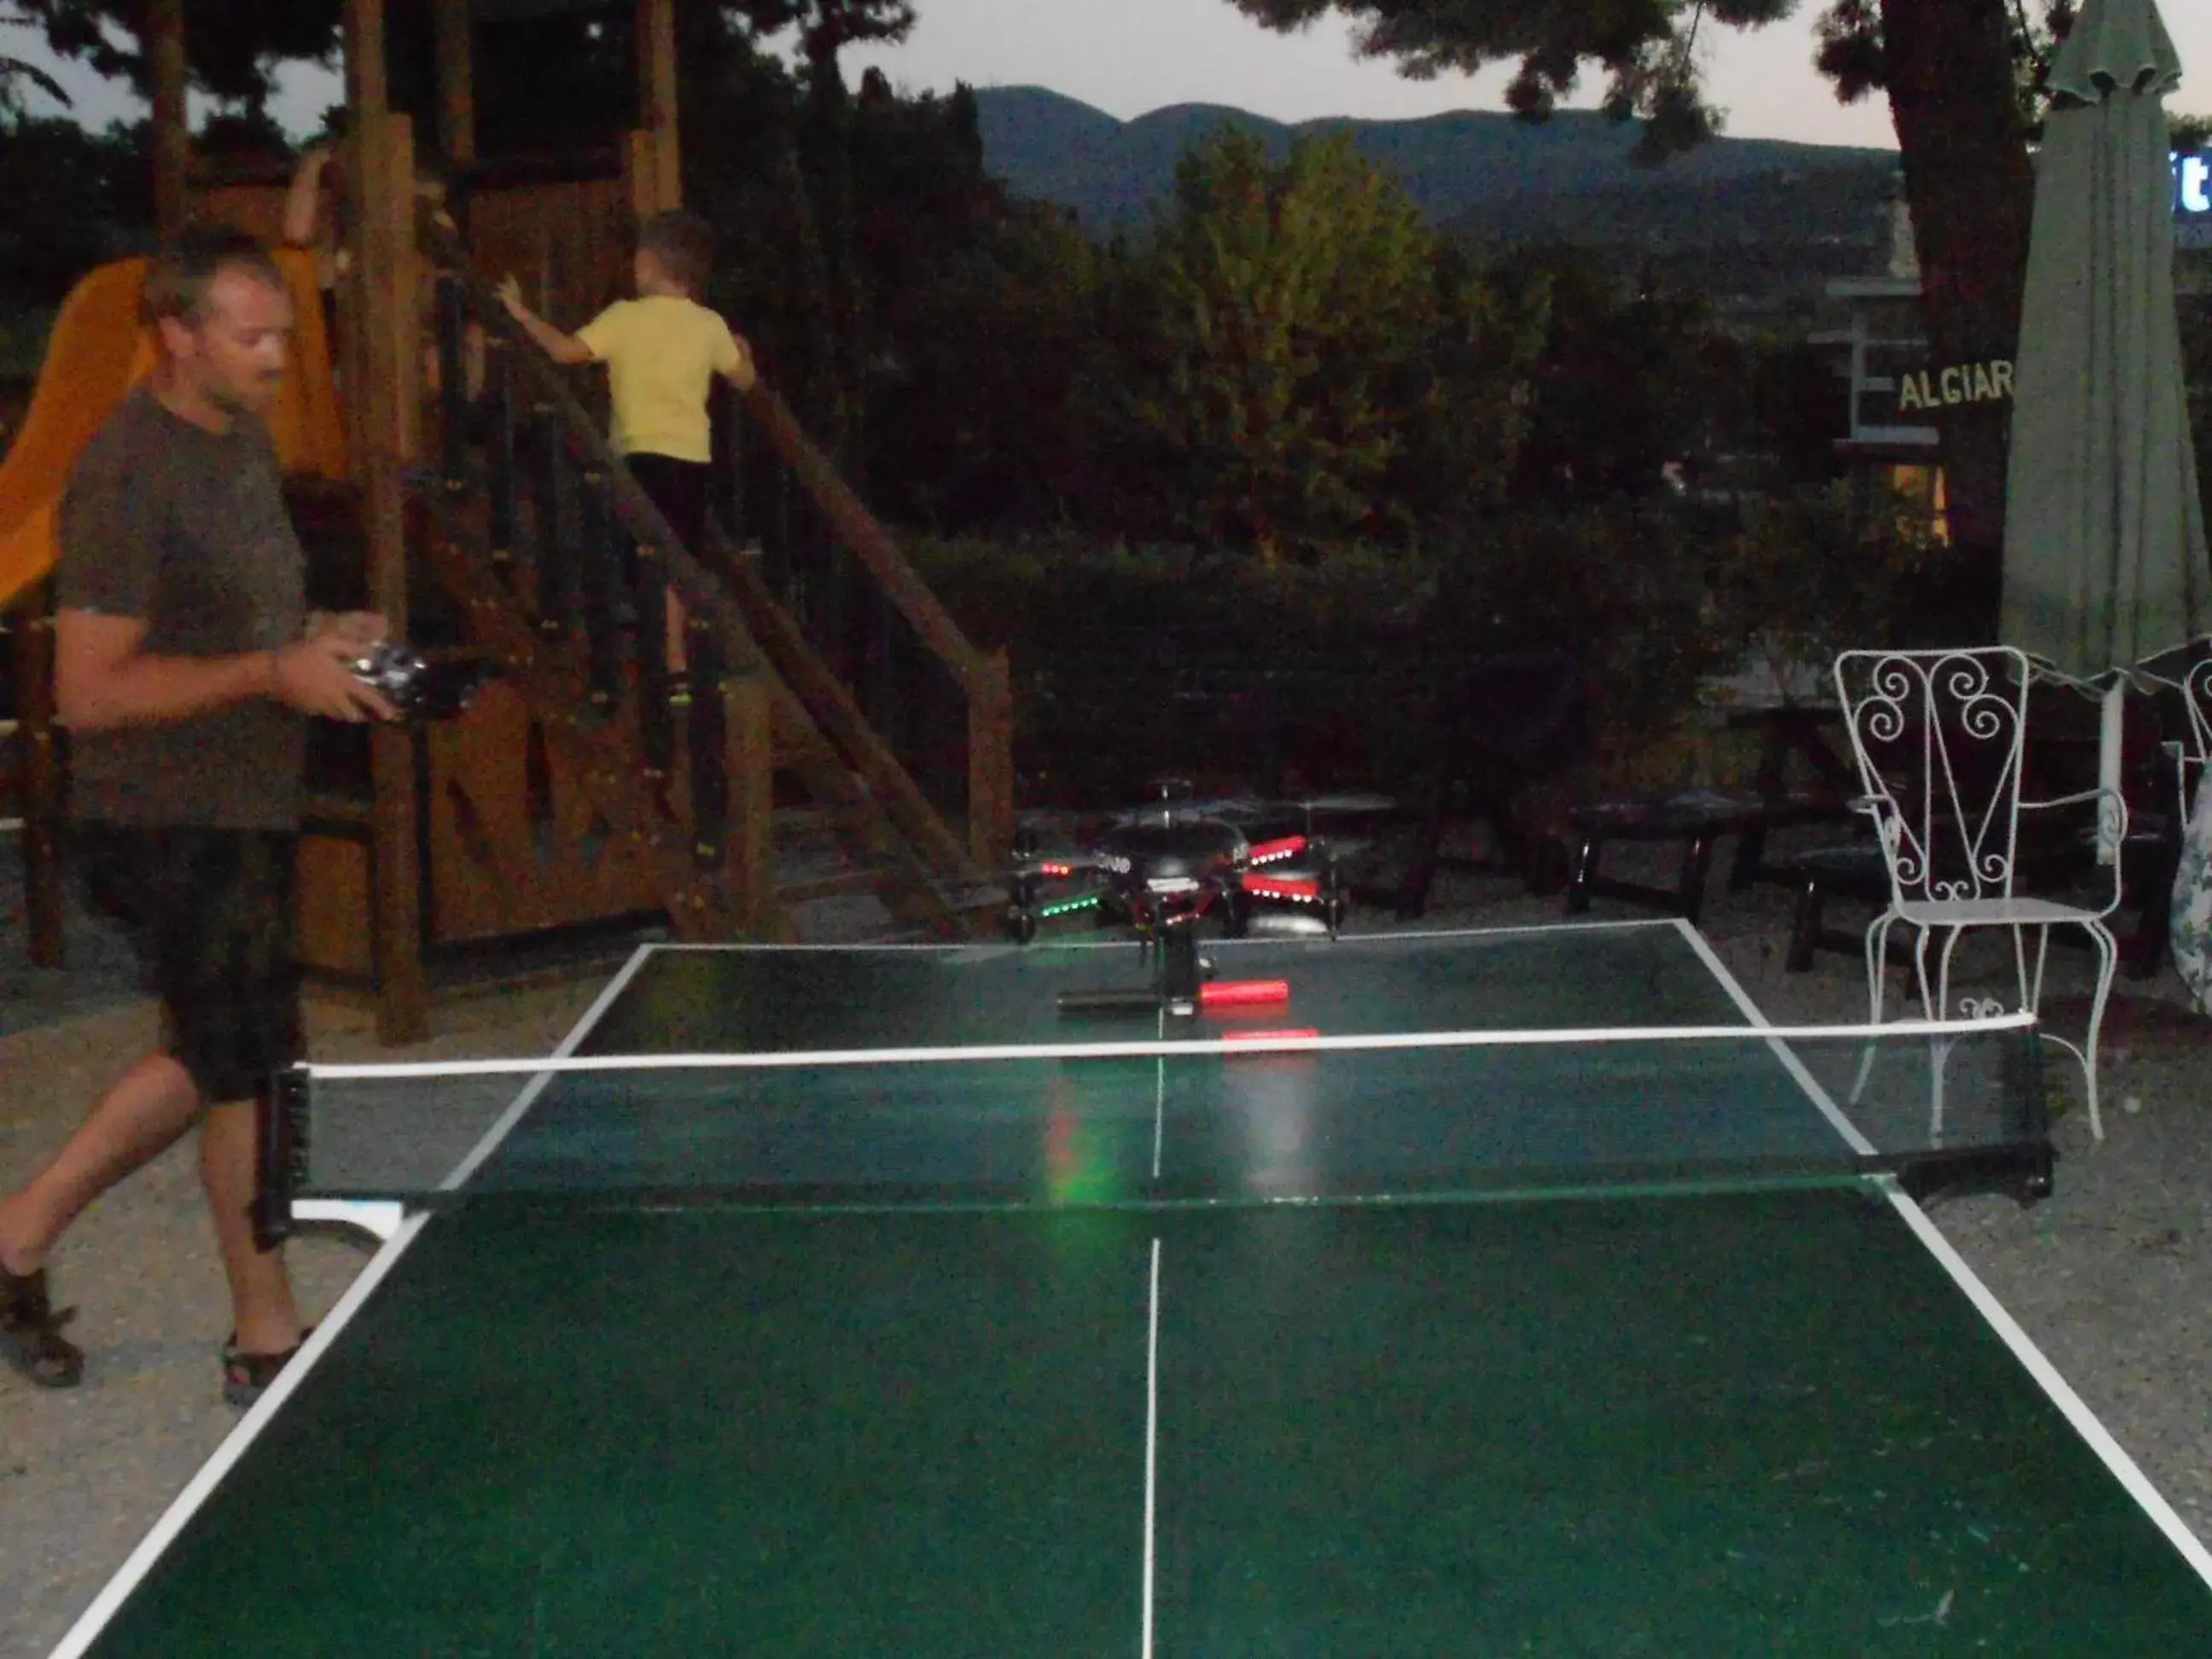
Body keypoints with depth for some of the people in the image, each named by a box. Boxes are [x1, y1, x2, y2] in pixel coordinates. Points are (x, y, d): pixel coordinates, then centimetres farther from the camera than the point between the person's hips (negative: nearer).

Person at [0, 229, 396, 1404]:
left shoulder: (243, 438, 9)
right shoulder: (128, 476, -20)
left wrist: (322, 640, 4)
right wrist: (273, 673, -25)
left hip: (239, 811, 9)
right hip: (170, 823, -9)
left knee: (213, 1059, 19)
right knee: (250, 1071, 2)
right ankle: (267, 1340, 18)